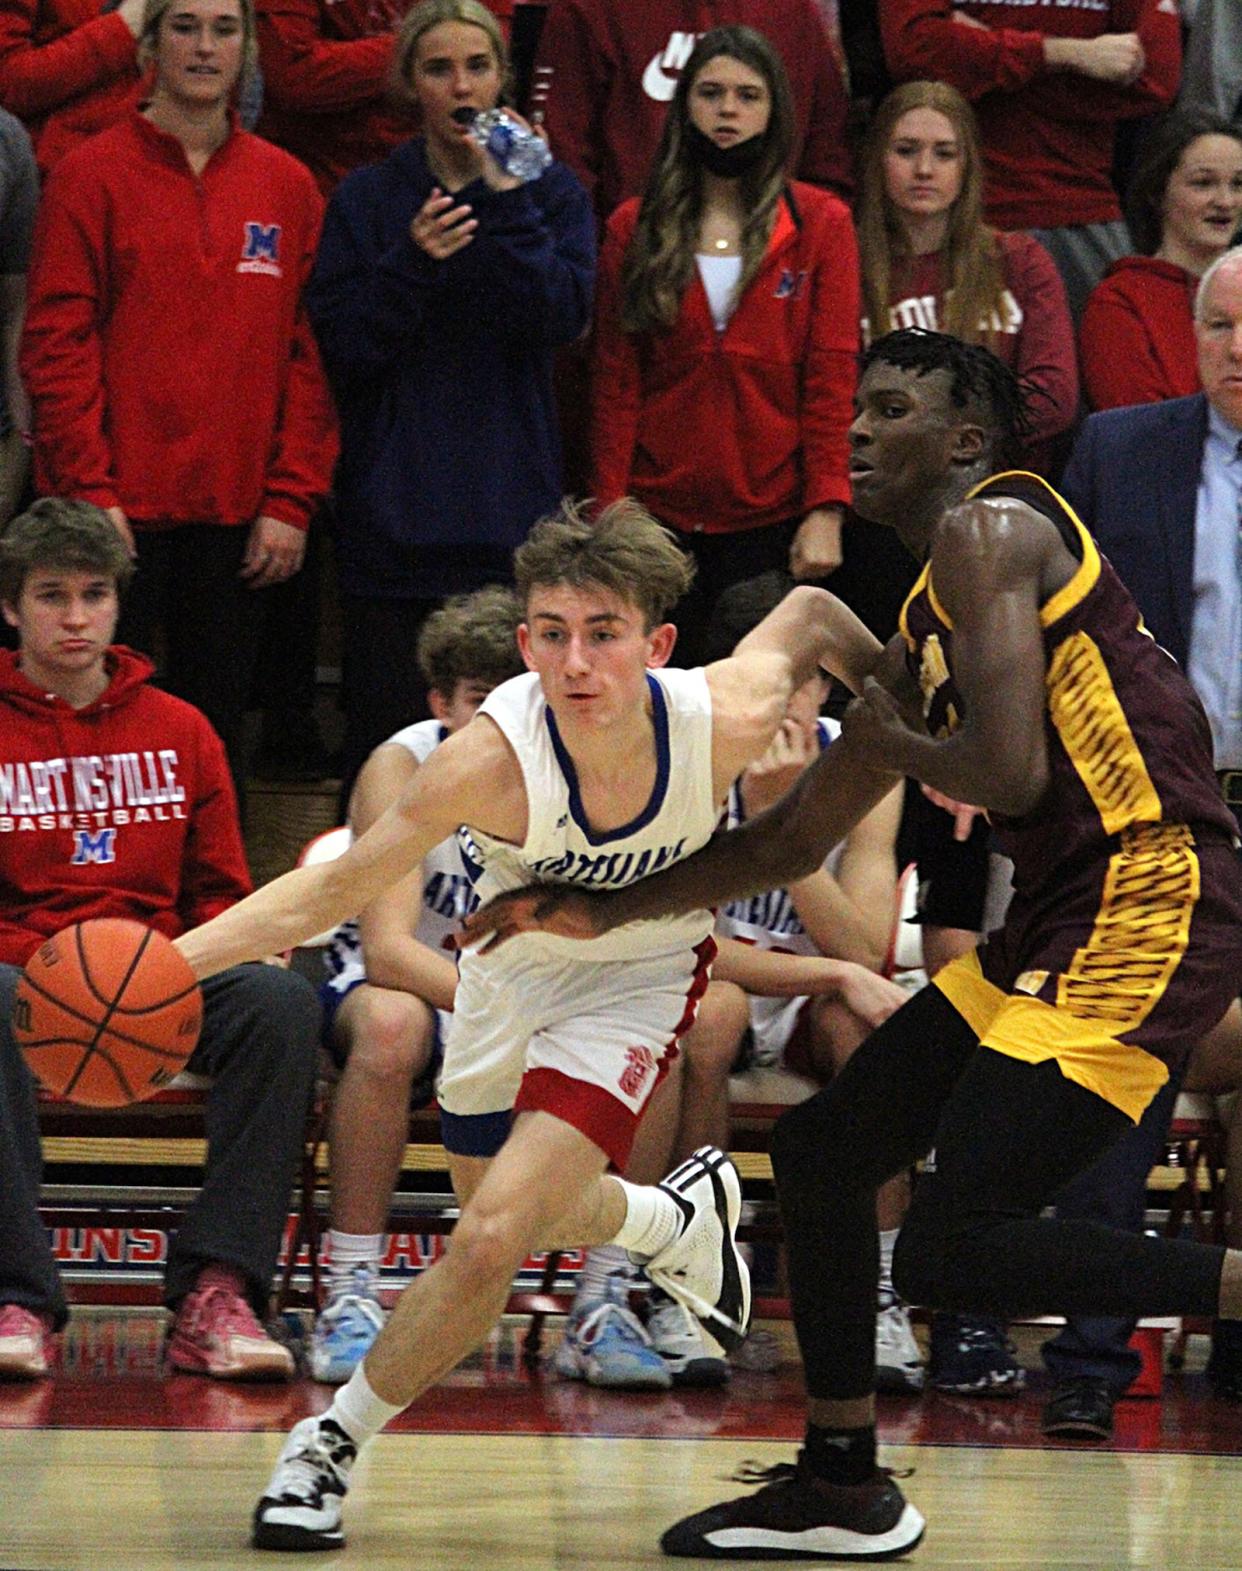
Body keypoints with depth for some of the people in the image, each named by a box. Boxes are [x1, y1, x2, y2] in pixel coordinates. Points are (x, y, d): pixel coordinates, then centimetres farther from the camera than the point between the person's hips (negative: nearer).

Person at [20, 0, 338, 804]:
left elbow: (310, 355, 8)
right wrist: (90, 490, -12)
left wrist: (291, 501, 0)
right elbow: (57, 342, -4)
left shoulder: (287, 187, 9)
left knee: (219, 728, 7)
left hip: (238, 515, 3)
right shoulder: (93, 175, -1)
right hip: (120, 509, -3)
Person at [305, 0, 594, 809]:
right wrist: (410, 263, -16)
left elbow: (564, 316, -8)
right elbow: (340, 345, -2)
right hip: (393, 512, 0)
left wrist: (506, 200, -12)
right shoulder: (369, 198, 7)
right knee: (387, 731, -1)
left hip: (511, 505, 0)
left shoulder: (551, 192, 8)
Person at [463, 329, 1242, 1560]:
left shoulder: (993, 531, -8)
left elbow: (1010, 772, -21)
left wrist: (892, 737, -1)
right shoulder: (927, 620, 22)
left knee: (952, 1248, -18)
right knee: (822, 1148, 16)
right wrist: (603, 912, 26)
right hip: (1061, 920, 10)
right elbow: (797, 836, 29)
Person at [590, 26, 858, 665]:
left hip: (773, 519, -1)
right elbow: (615, 383, 7)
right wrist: (611, 510, -2)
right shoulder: (635, 229, 8)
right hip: (661, 517, 1)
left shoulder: (820, 223, 4)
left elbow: (832, 375, -1)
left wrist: (826, 510, -9)